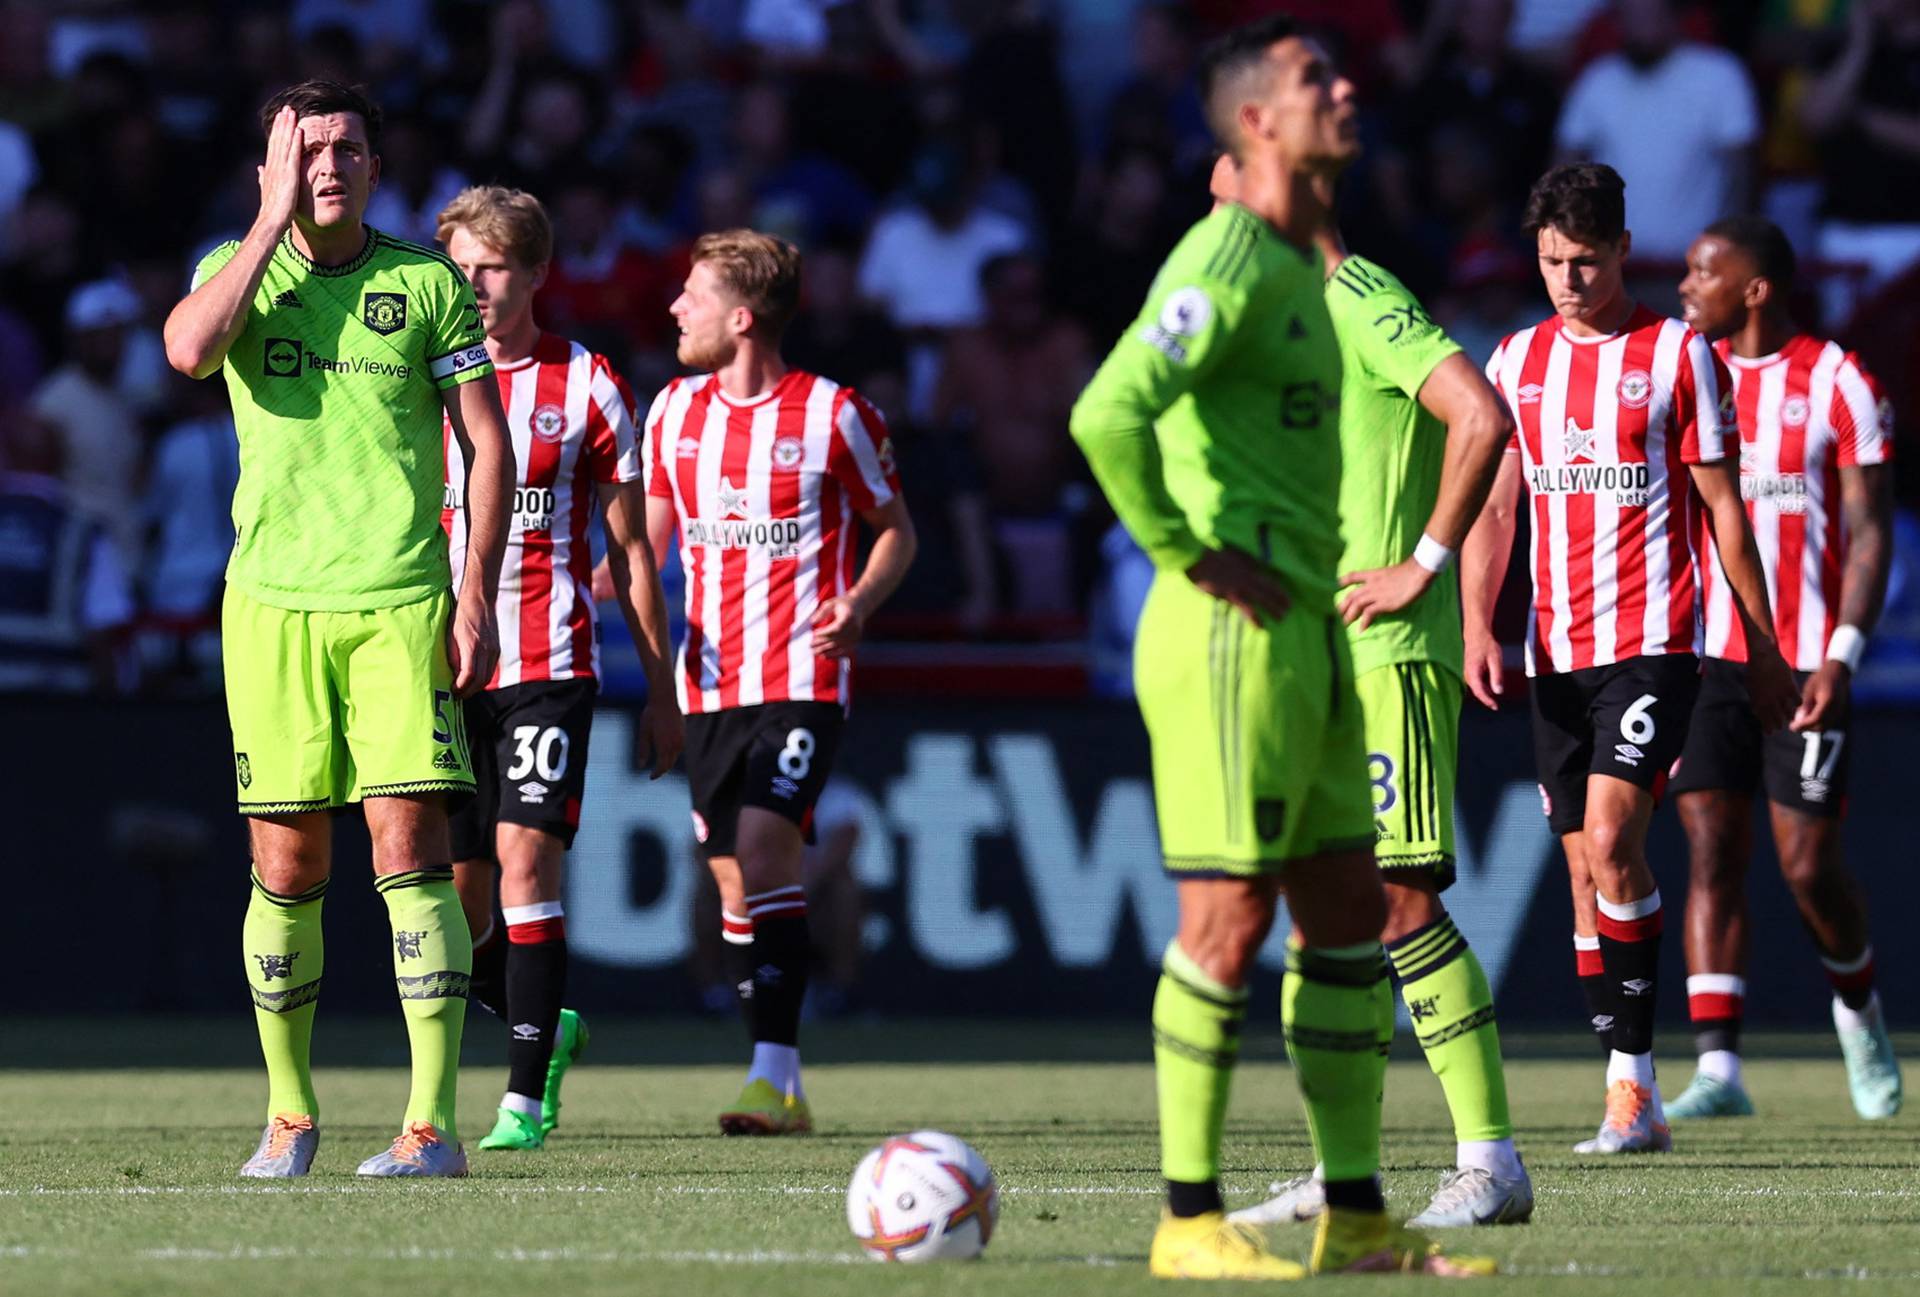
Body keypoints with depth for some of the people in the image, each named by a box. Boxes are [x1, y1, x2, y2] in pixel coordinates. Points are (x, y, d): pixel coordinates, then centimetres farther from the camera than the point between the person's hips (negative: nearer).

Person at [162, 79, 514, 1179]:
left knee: (412, 846, -10)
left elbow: (488, 443, 7)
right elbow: (189, 348, -15)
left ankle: (434, 1121, -12)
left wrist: (478, 594, -2)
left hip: (402, 602, -1)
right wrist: (275, 219, -9)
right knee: (287, 863, 2)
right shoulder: (239, 269, 8)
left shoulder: (426, 283, 5)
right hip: (271, 599, 1)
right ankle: (291, 1112, 16)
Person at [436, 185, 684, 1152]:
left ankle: (525, 1093, -13)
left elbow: (630, 550, 8)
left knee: (525, 861, -15)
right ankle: (548, 1029, 29)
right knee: (456, 896, 3)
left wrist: (661, 686, 7)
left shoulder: (584, 384, 4)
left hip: (548, 663, -3)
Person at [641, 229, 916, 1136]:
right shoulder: (675, 411, 10)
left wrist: (860, 601, -13)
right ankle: (780, 1091, 13)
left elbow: (895, 529, 6)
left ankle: (775, 1072, -23)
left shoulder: (834, 414, -4)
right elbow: (649, 536, 20)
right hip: (711, 681, 5)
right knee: (734, 882, 4)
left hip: (804, 679, -5)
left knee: (763, 850, -21)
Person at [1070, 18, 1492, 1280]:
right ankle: (1191, 1220, -2)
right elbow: (1110, 415, -27)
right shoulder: (1228, 257, -13)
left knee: (1348, 913, 10)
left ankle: (1357, 1218, 15)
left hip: (1307, 629, 10)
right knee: (1230, 916, -7)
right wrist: (1192, 557, -19)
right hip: (1233, 633, -10)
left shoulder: (1302, 265, 18)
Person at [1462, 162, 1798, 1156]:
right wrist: (1476, 625, -3)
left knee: (1611, 838, -20)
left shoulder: (1678, 354, -1)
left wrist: (1764, 648, 2)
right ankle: (1633, 1106, 9)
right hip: (1555, 654, 5)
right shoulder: (1516, 361, 11)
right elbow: (1492, 505, 12)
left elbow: (1723, 507, 2)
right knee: (1585, 871, 5)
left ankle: (1632, 1076, -16)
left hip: (1653, 642, -5)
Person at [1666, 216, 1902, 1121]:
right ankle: (1718, 1069, -10)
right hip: (1708, 657, 4)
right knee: (1711, 852, -7)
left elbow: (1870, 534, -5)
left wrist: (1842, 657, -15)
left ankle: (1857, 1006, 27)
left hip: (1804, 659, -3)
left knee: (1807, 864, -3)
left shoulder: (1838, 384, -4)